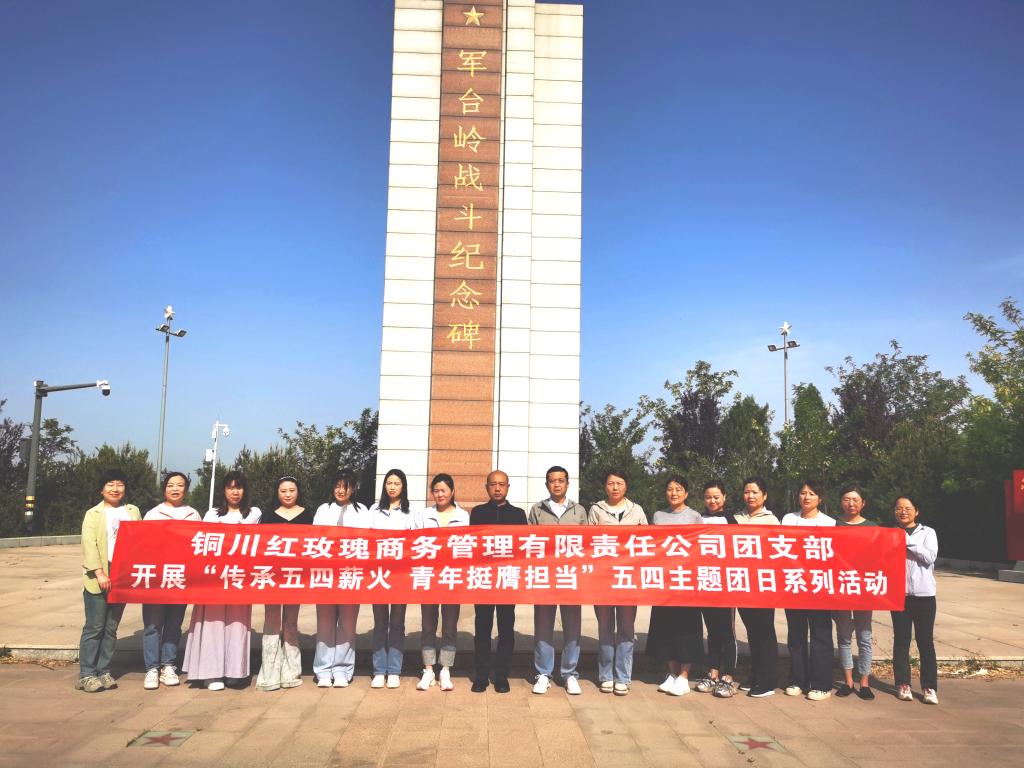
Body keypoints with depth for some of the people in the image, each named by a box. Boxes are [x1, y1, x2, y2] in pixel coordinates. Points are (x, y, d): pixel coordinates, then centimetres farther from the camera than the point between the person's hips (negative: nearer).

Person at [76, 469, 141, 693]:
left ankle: (103, 671, 16)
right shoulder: (93, 514, 2)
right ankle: (86, 675, 5)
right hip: (99, 578, -4)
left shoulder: (133, 511, 14)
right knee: (94, 627, -2)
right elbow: (89, 545, -8)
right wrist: (99, 573, -18)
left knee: (111, 628, 9)